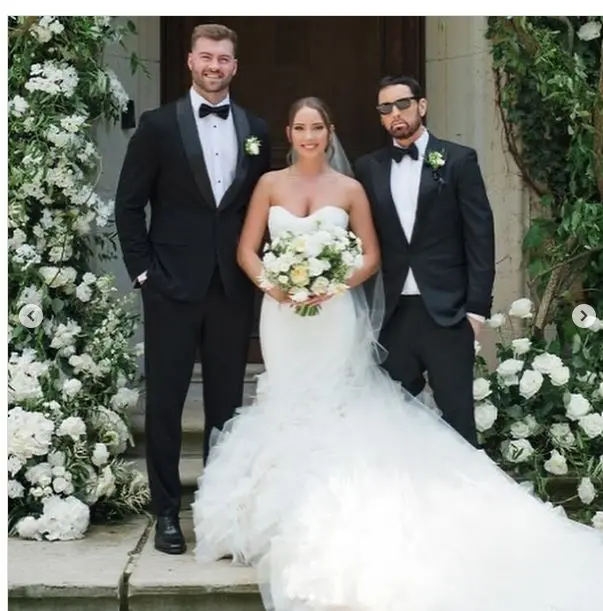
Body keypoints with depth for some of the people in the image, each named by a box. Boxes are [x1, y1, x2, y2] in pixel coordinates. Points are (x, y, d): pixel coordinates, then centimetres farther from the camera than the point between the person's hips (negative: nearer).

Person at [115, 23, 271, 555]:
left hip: (233, 287, 3)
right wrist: (142, 269, -6)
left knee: (226, 400, 9)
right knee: (166, 400, 3)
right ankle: (167, 511, 15)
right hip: (173, 285, -2)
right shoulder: (159, 125, 0)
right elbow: (129, 204, 0)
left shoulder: (256, 130, 9)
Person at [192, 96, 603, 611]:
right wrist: (270, 282, -14)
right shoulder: (270, 184, 6)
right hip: (282, 315, 1)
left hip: (335, 315, -1)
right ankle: (290, 517, 14)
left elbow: (371, 258, 3)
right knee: (287, 409, 4)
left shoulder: (350, 189, 3)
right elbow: (247, 249, 5)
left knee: (333, 408, -4)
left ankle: (332, 512, 6)